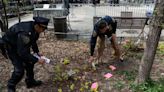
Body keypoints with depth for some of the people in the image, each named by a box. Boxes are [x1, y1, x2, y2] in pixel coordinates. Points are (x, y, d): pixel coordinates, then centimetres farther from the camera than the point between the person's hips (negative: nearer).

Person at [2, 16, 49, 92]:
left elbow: (33, 41, 7)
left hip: (22, 46, 8)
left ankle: (30, 82, 32)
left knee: (29, 63, 11)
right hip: (12, 46, -8)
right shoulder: (25, 33, -40)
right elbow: (22, 53, -36)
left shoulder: (34, 28, -14)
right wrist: (37, 60, -32)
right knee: (19, 70, -11)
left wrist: (37, 51, -2)